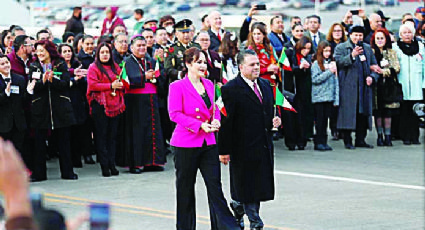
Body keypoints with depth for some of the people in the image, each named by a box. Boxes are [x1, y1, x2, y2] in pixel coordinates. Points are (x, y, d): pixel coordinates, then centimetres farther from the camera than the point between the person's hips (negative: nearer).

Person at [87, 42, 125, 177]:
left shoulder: (115, 67, 17)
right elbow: (92, 85, -12)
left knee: (113, 135, 6)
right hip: (100, 105, -5)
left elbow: (123, 81, 20)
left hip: (115, 104, 5)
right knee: (102, 135, -4)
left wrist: (120, 84, -5)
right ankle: (104, 166, -2)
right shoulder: (93, 68, 0)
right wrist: (110, 86, -16)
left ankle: (112, 164, 9)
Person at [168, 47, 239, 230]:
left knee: (215, 187, -1)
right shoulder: (177, 87, -7)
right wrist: (200, 125, -18)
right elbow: (175, 114, -13)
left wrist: (216, 121, -1)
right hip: (186, 144, -4)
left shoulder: (208, 85, 11)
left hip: (208, 143, 5)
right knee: (185, 188, 7)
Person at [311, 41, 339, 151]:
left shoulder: (332, 63, 10)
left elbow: (335, 81, 11)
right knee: (319, 120, -1)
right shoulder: (316, 64, -3)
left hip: (329, 97, 4)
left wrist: (336, 99, 6)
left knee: (325, 120, 6)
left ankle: (324, 142, 11)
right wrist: (329, 72, -15)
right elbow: (315, 79, -12)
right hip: (319, 97, -4)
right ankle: (318, 143, 3)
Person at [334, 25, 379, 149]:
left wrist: (372, 77, 2)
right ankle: (347, 141, -1)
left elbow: (374, 66, 21)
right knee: (348, 114, -7)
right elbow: (339, 62, -14)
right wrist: (352, 56, -26)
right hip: (348, 87, -5)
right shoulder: (341, 48, 3)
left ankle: (360, 140, 13)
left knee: (363, 113, 6)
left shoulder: (367, 48, 18)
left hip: (364, 87, 5)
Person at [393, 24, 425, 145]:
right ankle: (406, 137, 3)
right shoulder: (395, 47, 6)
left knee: (415, 112, -1)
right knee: (404, 112, -2)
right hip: (402, 85, -1)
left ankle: (414, 136, 4)